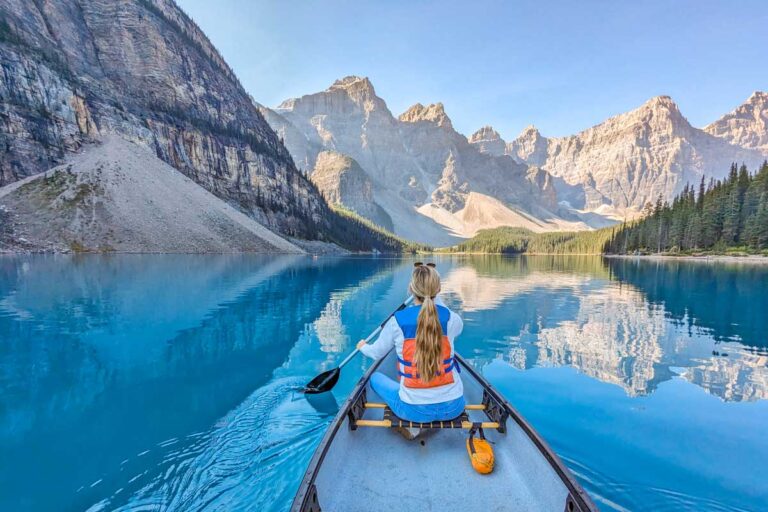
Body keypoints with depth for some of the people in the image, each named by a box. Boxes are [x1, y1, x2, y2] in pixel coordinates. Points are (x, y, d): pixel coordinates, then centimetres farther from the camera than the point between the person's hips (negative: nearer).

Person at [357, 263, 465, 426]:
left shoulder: (397, 321, -13)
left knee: (375, 377, 22)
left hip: (413, 410, -2)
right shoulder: (451, 319, -10)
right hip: (453, 407, 3)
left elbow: (377, 353, 5)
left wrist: (363, 347, 28)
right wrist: (435, 297, 26)